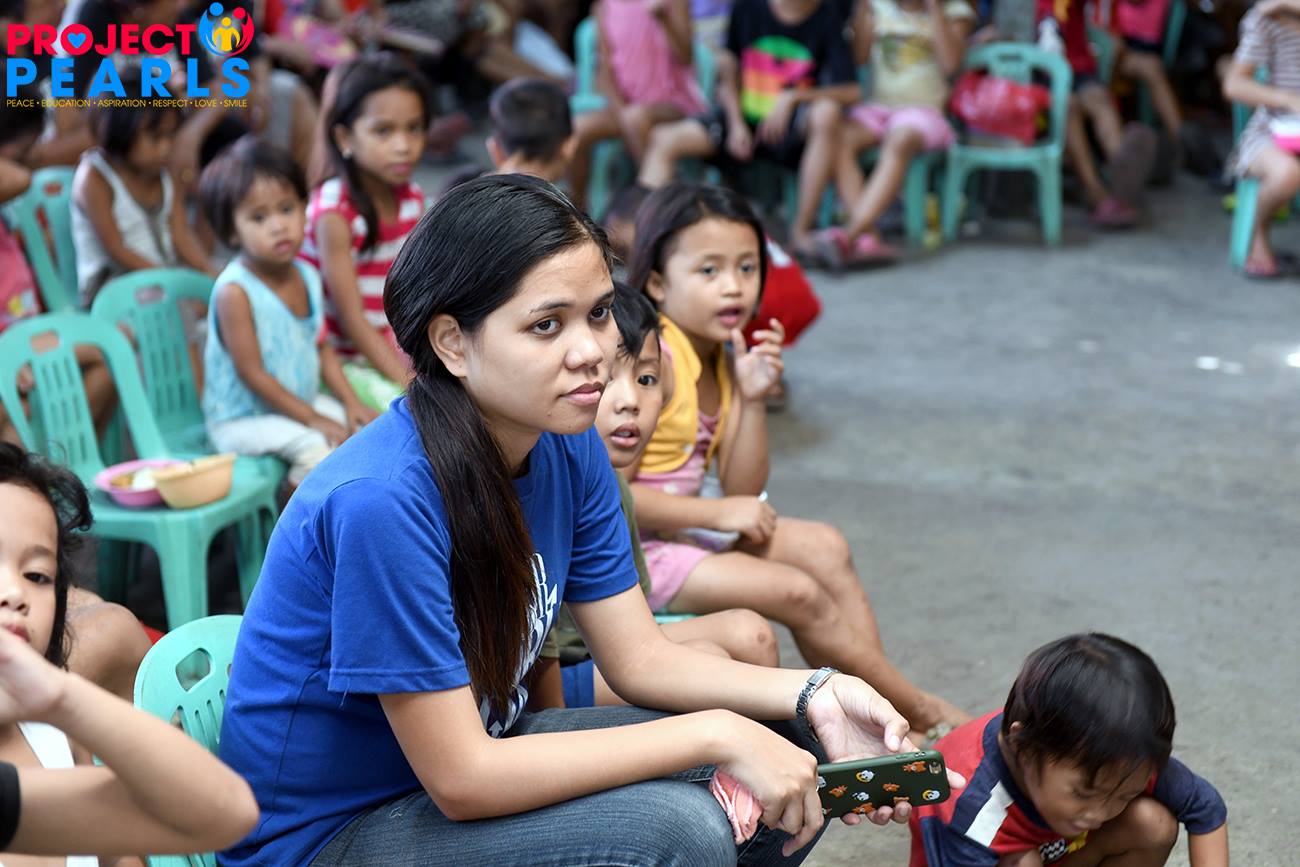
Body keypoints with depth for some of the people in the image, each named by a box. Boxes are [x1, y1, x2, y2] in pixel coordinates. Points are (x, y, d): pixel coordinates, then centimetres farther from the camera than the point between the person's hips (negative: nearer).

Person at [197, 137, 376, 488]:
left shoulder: (306, 277, 1)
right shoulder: (235, 291, -23)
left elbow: (322, 348, 9)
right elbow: (251, 372, -22)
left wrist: (351, 402, -3)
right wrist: (313, 419, -21)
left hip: (302, 402, 8)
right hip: (241, 419, -8)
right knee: (316, 446, -27)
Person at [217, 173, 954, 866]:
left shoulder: (570, 448, -5)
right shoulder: (382, 498, -30)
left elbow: (641, 657, 2)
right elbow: (460, 779, -27)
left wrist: (814, 695, -15)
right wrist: (714, 732, -26)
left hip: (475, 752, 8)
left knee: (786, 785, -1)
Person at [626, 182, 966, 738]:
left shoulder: (722, 360, 5)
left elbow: (743, 492, 2)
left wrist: (753, 400, -11)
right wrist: (718, 512, -22)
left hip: (686, 525, 9)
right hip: (634, 548, -9)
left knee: (825, 548, 3)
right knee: (795, 592, -13)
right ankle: (920, 712, 5)